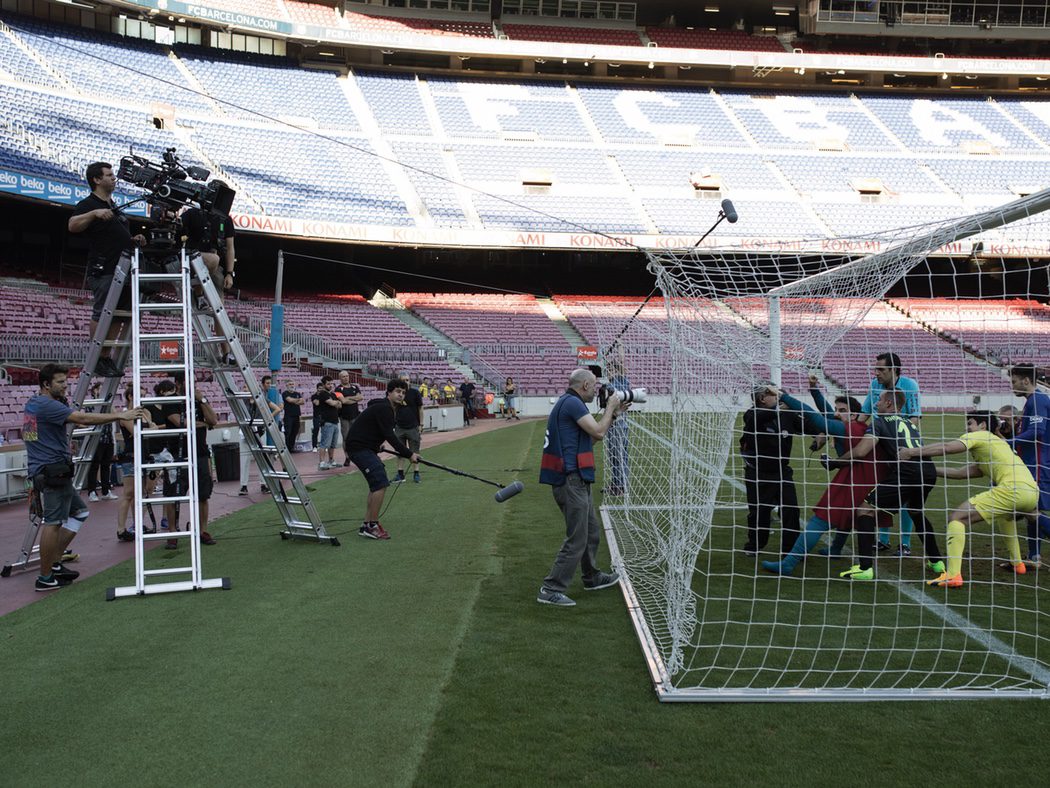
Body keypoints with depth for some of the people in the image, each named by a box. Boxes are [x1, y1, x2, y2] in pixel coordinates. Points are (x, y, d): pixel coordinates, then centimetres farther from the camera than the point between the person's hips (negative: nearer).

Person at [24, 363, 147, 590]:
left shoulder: (33, 404, 16)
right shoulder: (47, 405, -15)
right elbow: (83, 418, -24)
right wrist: (120, 416, -24)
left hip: (55, 472, 11)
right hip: (52, 471, -11)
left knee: (79, 512, 15)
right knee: (53, 522, -6)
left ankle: (54, 563, 16)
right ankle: (45, 578, -1)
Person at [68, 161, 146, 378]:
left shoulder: (114, 207, 25)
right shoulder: (89, 204, -1)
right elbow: (72, 226, -20)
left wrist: (134, 240, 15)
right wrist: (94, 213, -32)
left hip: (123, 270, 8)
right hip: (103, 270, -8)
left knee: (118, 317, 5)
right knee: (101, 314, -10)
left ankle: (106, 357, 8)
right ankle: (96, 359, -6)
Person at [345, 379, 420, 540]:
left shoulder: (390, 409, 14)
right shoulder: (383, 408, -18)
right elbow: (389, 436, -23)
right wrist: (409, 454, -21)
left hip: (365, 447, 11)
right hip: (359, 448, -11)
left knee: (377, 483, 14)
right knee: (381, 483, -16)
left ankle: (367, 525, 16)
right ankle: (371, 526, -12)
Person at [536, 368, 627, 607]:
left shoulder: (568, 403, 19)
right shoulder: (572, 402, -13)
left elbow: (592, 436, 23)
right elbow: (598, 432, -15)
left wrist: (613, 414, 18)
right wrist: (610, 408, -1)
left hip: (576, 480, 11)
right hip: (571, 479, -11)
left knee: (591, 532, 23)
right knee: (576, 539, -7)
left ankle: (592, 578, 39)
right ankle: (551, 590, -5)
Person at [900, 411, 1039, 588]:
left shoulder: (980, 436, 10)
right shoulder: (997, 442, 35)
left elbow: (945, 448, -7)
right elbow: (960, 473, 29)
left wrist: (911, 452, -2)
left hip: (1014, 489, -9)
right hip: (1033, 493, 9)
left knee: (957, 517, -9)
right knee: (1004, 515, 43)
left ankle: (952, 575, -22)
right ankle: (1017, 563, 40)